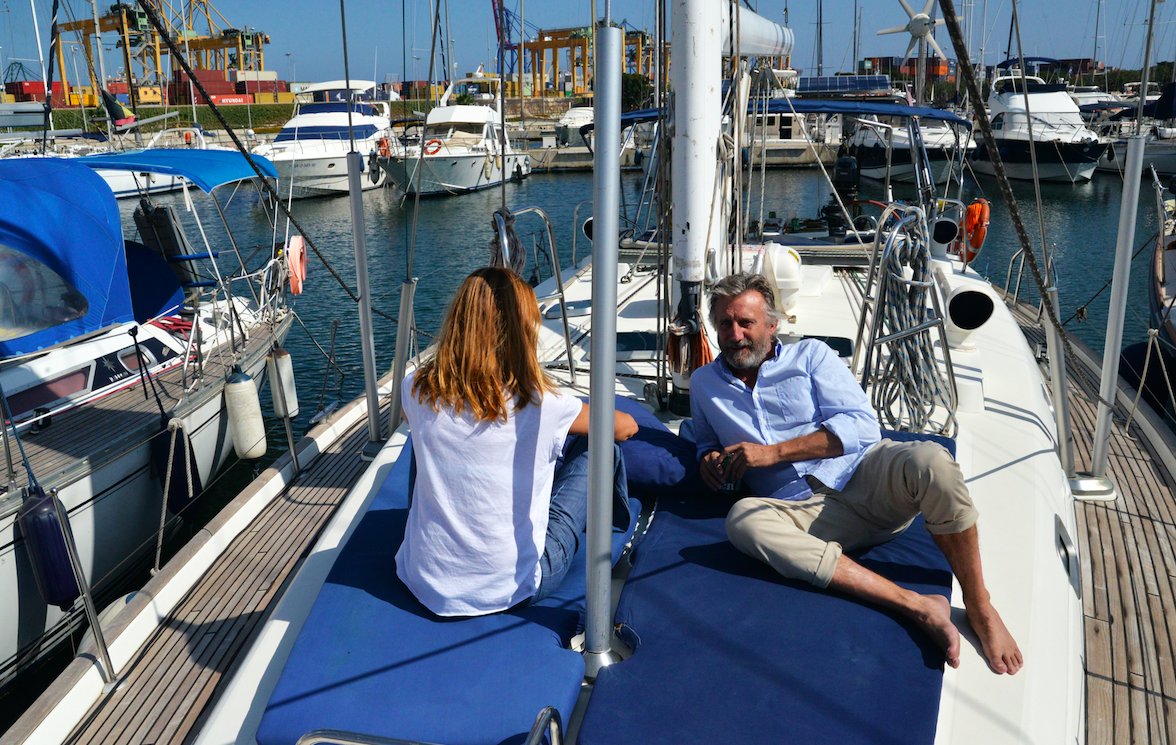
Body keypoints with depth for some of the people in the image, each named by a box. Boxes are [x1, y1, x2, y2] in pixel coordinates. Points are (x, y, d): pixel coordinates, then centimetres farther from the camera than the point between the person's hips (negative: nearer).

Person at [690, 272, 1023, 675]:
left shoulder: (809, 355, 9)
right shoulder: (704, 384, 18)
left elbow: (861, 424, -3)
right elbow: (705, 440, 32)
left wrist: (773, 452, -11)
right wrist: (708, 459, 5)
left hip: (866, 475, -1)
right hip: (805, 511, 1)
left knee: (927, 459, -34)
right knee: (743, 519, -34)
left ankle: (980, 608, -17)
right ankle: (915, 604, -33)